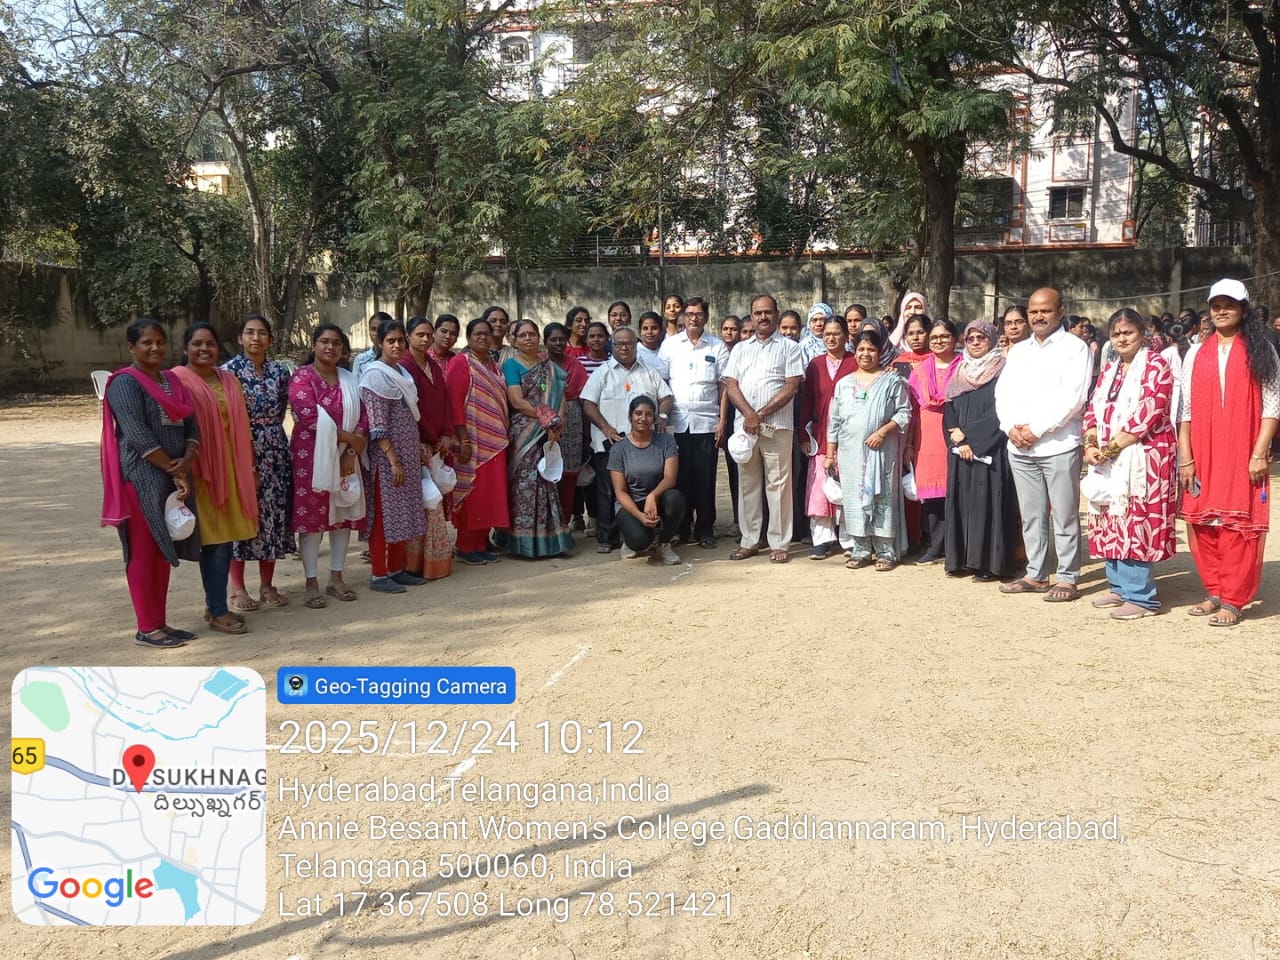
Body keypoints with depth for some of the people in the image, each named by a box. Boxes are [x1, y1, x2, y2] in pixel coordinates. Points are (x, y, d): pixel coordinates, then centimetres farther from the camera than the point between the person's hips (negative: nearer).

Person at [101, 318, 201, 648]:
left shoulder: (173, 380, 14)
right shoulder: (125, 383, -9)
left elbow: (191, 425, 9)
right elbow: (138, 435, -18)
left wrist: (186, 462, -9)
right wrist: (174, 471, -15)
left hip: (173, 478, 8)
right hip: (141, 478, -7)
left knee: (163, 551, 12)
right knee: (144, 552, -2)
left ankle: (160, 622, 20)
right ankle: (147, 628, 6)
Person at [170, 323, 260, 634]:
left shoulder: (229, 380, 13)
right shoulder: (178, 381, -6)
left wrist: (250, 467, 14)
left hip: (231, 468, 6)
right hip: (200, 470, -6)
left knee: (226, 537, 10)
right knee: (214, 539, -5)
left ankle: (215, 604, 22)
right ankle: (217, 611, 3)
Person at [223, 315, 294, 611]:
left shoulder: (280, 371, 8)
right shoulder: (229, 370, -5)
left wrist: (269, 432, 5)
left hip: (274, 453, 4)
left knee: (274, 514, 7)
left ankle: (267, 584, 18)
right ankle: (237, 589, 9)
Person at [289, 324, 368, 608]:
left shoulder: (350, 380, 11)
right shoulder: (302, 377, -5)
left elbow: (362, 417, 5)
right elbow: (311, 419, -17)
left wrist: (351, 453, -8)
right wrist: (351, 438, -15)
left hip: (344, 457, 5)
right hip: (311, 456, -5)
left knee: (344, 515, 7)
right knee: (312, 517, -2)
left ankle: (336, 577, 18)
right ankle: (312, 583, 5)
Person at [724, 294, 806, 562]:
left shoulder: (789, 347, 4)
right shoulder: (740, 349, 16)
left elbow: (791, 387, -5)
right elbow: (731, 385, 6)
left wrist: (760, 415, -10)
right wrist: (749, 414, -11)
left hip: (777, 426, -4)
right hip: (745, 425, 4)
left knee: (778, 485, -2)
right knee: (747, 484, 8)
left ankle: (779, 543, 5)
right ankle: (749, 541, 15)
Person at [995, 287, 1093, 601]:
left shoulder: (1074, 347, -2)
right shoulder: (1017, 351, 17)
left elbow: (1072, 396, -12)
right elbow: (1003, 392, 11)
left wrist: (1036, 429, -14)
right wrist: (1011, 427, -6)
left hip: (1058, 445, -6)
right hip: (1019, 446, 6)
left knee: (1064, 516, -1)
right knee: (1031, 515, 11)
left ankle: (1067, 578, 6)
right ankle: (1036, 574, 20)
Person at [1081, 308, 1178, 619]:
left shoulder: (1155, 365, -6)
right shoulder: (1110, 369, 16)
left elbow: (1149, 412, -16)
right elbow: (1093, 409, 12)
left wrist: (1111, 447, -16)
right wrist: (1090, 446, -6)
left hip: (1141, 458, -8)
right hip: (1108, 461, 8)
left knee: (1136, 523, -9)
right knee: (1111, 523, 10)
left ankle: (1141, 597, -4)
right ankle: (1121, 587, 20)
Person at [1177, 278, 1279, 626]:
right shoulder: (1196, 353, 9)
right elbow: (1186, 408, 6)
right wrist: (1185, 458, -1)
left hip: (1243, 456, -3)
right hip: (1203, 457, 3)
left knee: (1239, 526, -2)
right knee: (1203, 525, 4)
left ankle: (1233, 600, 4)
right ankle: (1214, 592, 16)